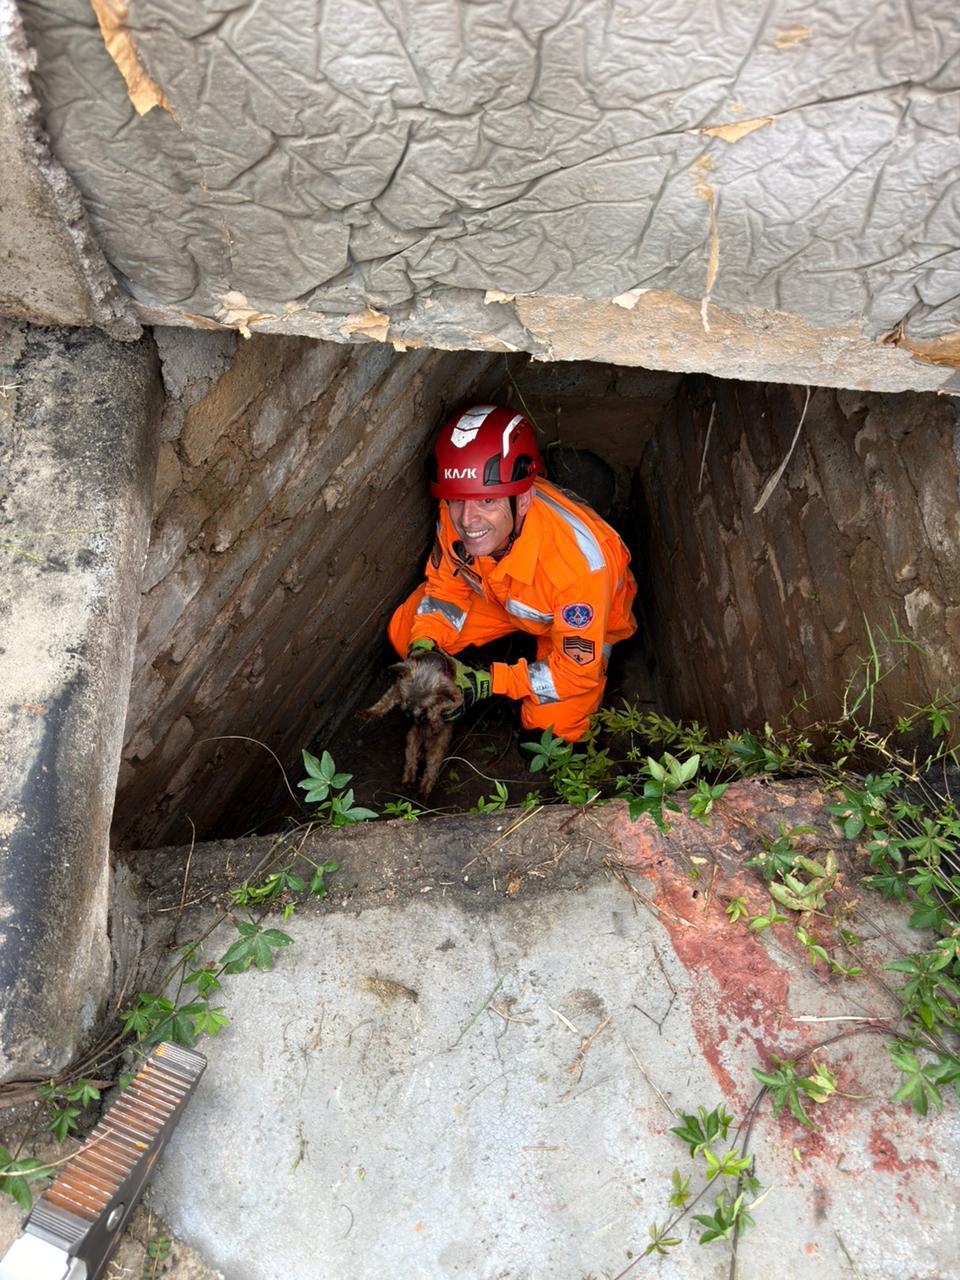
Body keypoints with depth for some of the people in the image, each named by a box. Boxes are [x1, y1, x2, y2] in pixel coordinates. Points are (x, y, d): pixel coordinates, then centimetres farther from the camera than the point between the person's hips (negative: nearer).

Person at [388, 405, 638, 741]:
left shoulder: (580, 558, -43)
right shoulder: (455, 515, -29)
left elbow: (577, 672, -32)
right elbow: (445, 585, -8)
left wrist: (486, 682, -37)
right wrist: (423, 646, -27)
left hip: (583, 623, -4)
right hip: (500, 593, 4)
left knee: (555, 725, -25)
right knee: (404, 634, -10)